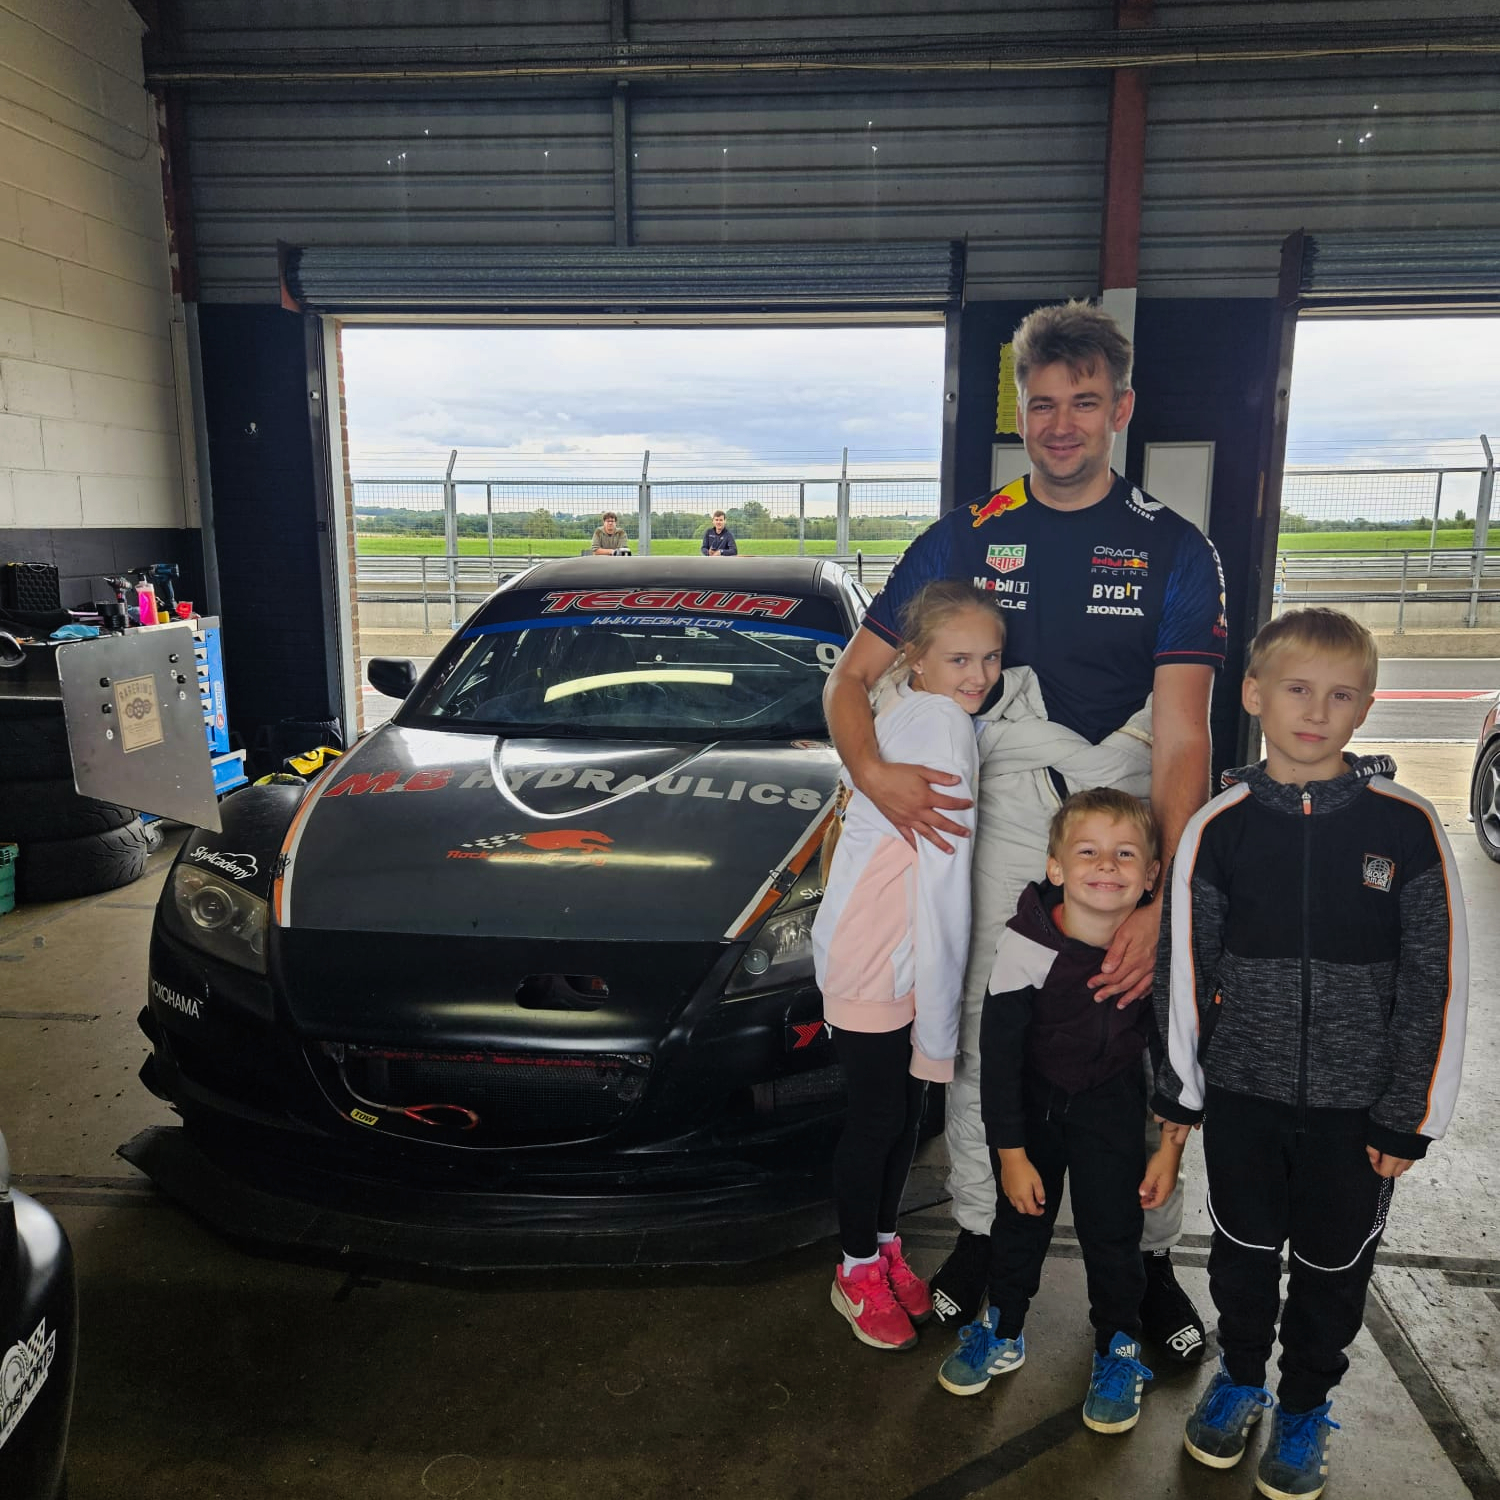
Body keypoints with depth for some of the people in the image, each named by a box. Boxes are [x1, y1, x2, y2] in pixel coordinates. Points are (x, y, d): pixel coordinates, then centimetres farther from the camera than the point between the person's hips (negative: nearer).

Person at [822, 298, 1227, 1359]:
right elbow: (851, 680, 3)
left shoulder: (1174, 551, 0)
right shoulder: (965, 540, 4)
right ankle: (979, 1232, 30)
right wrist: (873, 771, -19)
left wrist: (1158, 903, -20)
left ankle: (1151, 1254, 29)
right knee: (980, 1038, 9)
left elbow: (1180, 738, -9)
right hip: (988, 820, 1)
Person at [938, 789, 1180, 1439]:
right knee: (1018, 1222, 15)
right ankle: (1002, 1332, 38)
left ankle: (1118, 1348, 35)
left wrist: (1170, 1146, -3)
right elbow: (999, 1055, -19)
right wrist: (1011, 1152, -14)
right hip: (1032, 1100, 0)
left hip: (1111, 1105, 1)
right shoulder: (1027, 945, -28)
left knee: (1113, 1233, 9)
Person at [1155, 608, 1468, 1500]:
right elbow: (1185, 965, 0)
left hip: (1356, 1106, 0)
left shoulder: (1406, 826, -10)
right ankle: (1241, 1377, 43)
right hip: (1241, 1094, 1)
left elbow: (1438, 981, -6)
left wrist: (1410, 1119, -5)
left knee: (1335, 1266, 16)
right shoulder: (1220, 826, -7)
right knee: (1243, 1251, 17)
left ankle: (1306, 1407, 40)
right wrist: (1180, 1089, 2)